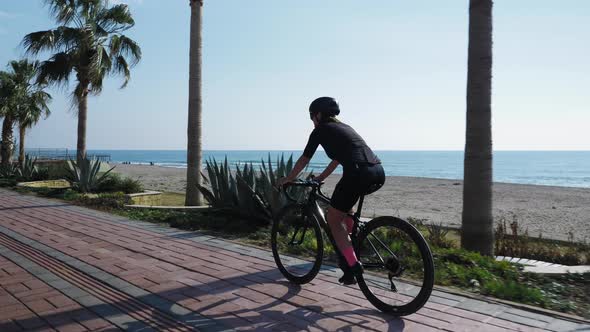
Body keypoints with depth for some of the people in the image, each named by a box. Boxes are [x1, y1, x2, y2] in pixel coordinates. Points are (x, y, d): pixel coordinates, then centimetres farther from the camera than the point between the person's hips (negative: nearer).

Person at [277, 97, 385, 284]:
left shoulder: (321, 130, 11)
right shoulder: (344, 127, 31)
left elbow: (304, 159, 17)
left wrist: (287, 179, 30)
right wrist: (320, 178, 48)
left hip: (358, 174, -8)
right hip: (379, 174, 8)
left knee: (333, 219, 11)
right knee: (344, 206, 34)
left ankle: (353, 266, 2)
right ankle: (348, 247, 33)